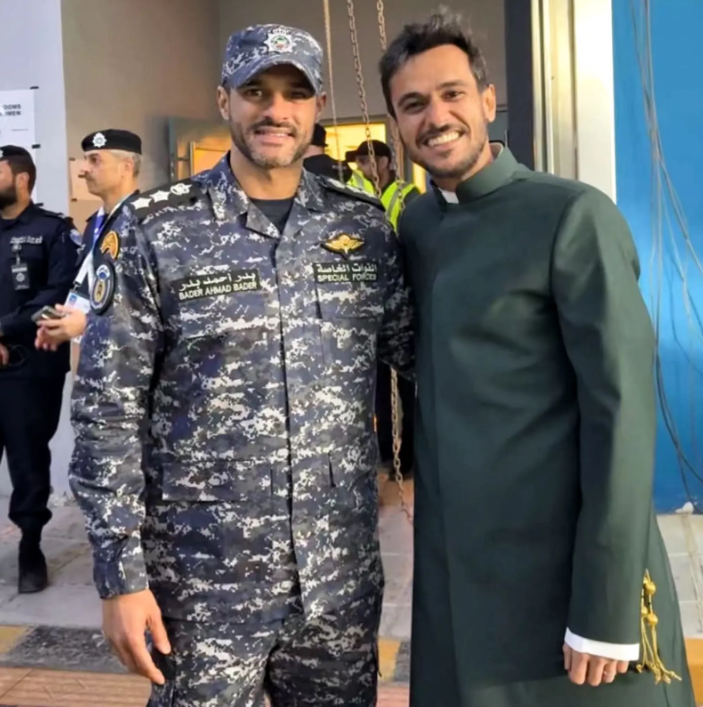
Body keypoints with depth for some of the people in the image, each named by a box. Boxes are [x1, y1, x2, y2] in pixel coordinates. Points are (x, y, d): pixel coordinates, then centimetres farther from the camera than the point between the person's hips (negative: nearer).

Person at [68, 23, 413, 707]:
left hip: (342, 573, 3)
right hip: (204, 580, -2)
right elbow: (107, 412, -6)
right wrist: (121, 571, -8)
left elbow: (412, 347, 11)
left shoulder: (364, 223, 2)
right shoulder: (154, 230, -7)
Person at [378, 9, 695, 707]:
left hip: (562, 572, -5)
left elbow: (623, 409, -16)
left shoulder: (573, 217, -11)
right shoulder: (414, 225, 8)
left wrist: (608, 605, -17)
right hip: (452, 571, 6)